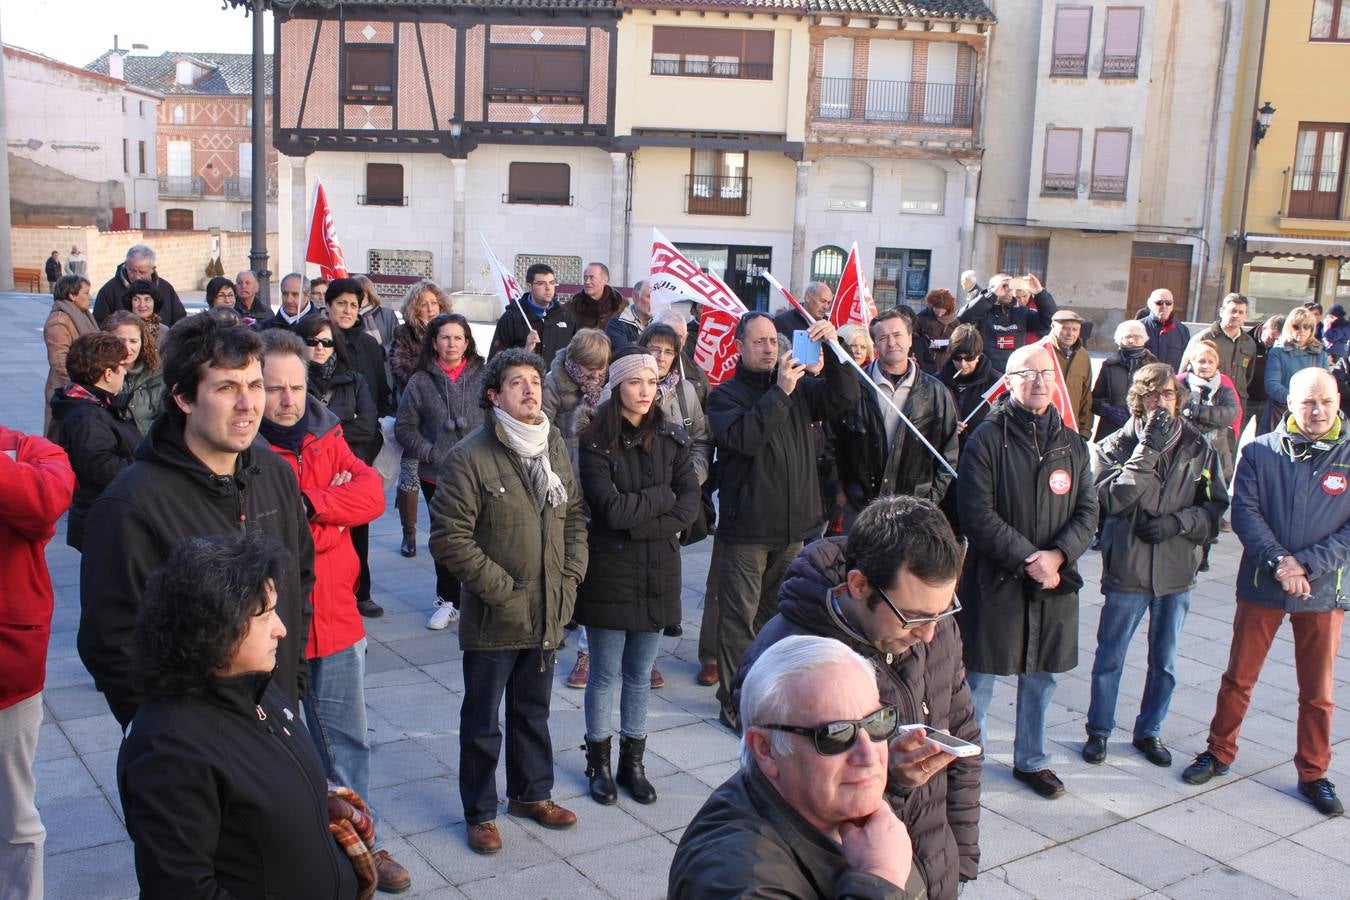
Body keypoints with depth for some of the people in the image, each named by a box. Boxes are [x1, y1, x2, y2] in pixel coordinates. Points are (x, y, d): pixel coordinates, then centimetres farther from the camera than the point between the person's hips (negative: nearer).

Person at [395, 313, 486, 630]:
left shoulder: (483, 376, 1)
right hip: (436, 475, 1)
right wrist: (430, 453, -6)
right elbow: (405, 426, 5)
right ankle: (448, 600, 26)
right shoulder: (421, 381, 2)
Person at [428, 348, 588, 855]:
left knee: (533, 712, 23)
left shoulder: (554, 448, 5)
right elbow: (449, 538, -18)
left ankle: (531, 793, 41)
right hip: (493, 620, -6)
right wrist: (502, 589, -18)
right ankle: (480, 812, 28)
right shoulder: (470, 457, -16)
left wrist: (571, 577, 2)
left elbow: (574, 517, 14)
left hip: (548, 615, 6)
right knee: (483, 723, 11)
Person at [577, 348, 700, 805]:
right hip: (609, 573, -3)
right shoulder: (597, 441, -10)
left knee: (640, 676, 14)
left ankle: (633, 762, 28)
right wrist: (663, 496, -10)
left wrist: (636, 522, -16)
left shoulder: (672, 436, 1)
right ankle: (599, 763, 25)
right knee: (605, 675, 8)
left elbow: (689, 506, -6)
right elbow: (610, 508, -20)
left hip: (658, 573, 3)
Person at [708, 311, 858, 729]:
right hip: (745, 526, -5)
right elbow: (743, 438, -21)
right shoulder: (725, 395, -3)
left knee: (778, 615, 16)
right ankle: (734, 701, 10)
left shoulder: (799, 388, 11)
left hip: (793, 524, 5)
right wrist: (780, 393, -24)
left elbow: (845, 396, -1)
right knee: (739, 617, 0)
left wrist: (832, 348, -13)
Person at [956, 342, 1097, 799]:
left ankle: (1030, 759, 33)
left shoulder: (1071, 443, 8)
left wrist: (1058, 555, -12)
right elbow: (977, 513, -14)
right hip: (995, 579, -5)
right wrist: (1026, 558, -18)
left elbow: (1087, 511, 5)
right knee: (980, 675, 3)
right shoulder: (988, 438, -8)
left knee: (1041, 675, 16)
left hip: (1055, 580, 5)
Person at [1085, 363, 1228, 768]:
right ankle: (1098, 731, 26)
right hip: (1127, 569, -3)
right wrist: (1147, 451, -24)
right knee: (1110, 657, 10)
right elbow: (1113, 499, -22)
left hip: (1177, 571, 3)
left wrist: (1176, 522, -15)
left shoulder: (1199, 447, 1)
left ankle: (1149, 731, 34)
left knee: (1164, 662, 16)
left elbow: (1215, 507, 1)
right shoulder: (1117, 445, -7)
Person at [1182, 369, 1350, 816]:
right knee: (1238, 678, 11)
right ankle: (1219, 752, 29)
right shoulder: (1260, 452, -4)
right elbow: (1244, 512, -8)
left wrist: (1306, 565, -18)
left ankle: (1314, 774, 27)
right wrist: (1279, 561, -21)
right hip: (1261, 584, 0)